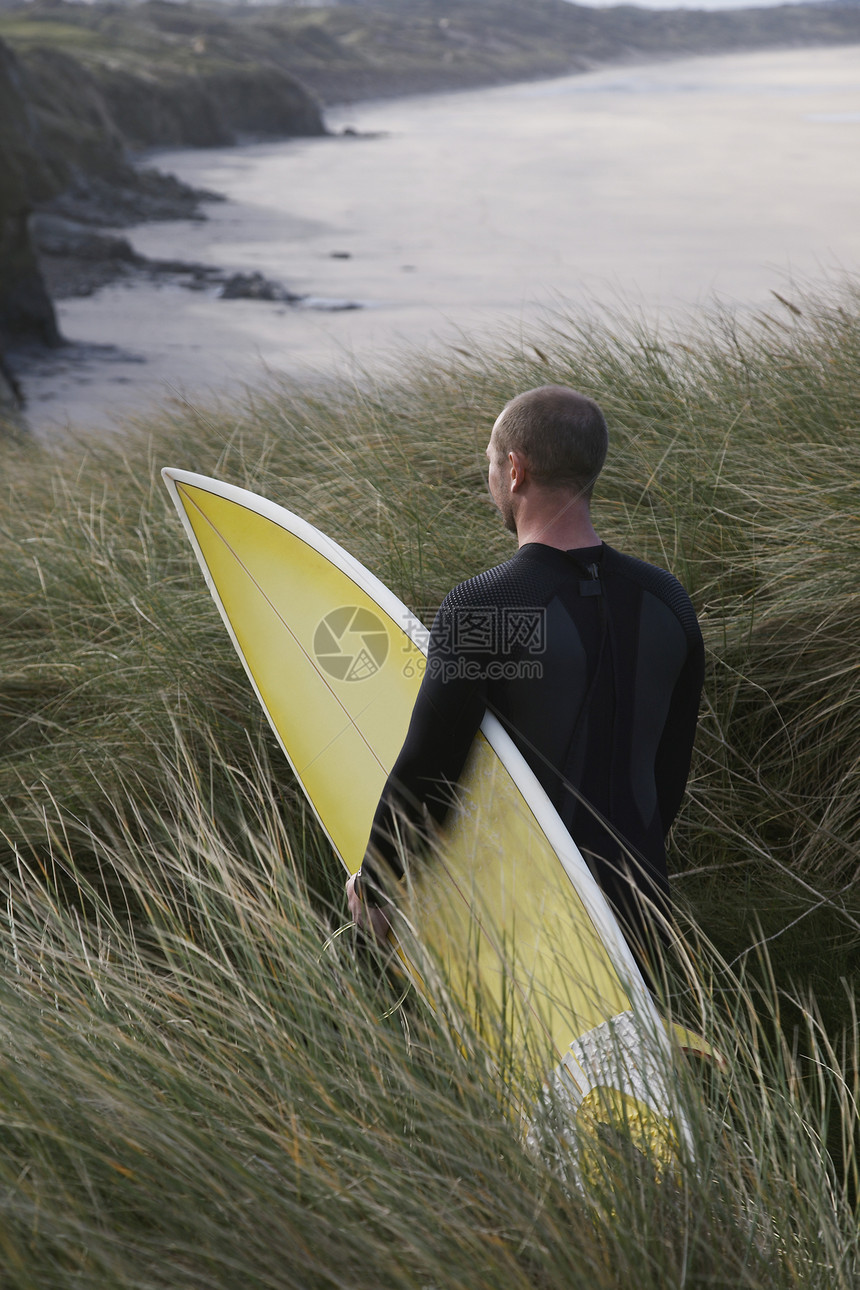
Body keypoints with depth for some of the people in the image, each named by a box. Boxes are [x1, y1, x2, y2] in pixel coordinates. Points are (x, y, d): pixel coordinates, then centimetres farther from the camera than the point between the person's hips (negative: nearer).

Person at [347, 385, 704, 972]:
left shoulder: (480, 607, -19)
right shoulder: (668, 600, -1)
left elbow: (424, 773, -14)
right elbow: (672, 767, 10)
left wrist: (372, 881, 2)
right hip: (640, 906, 5)